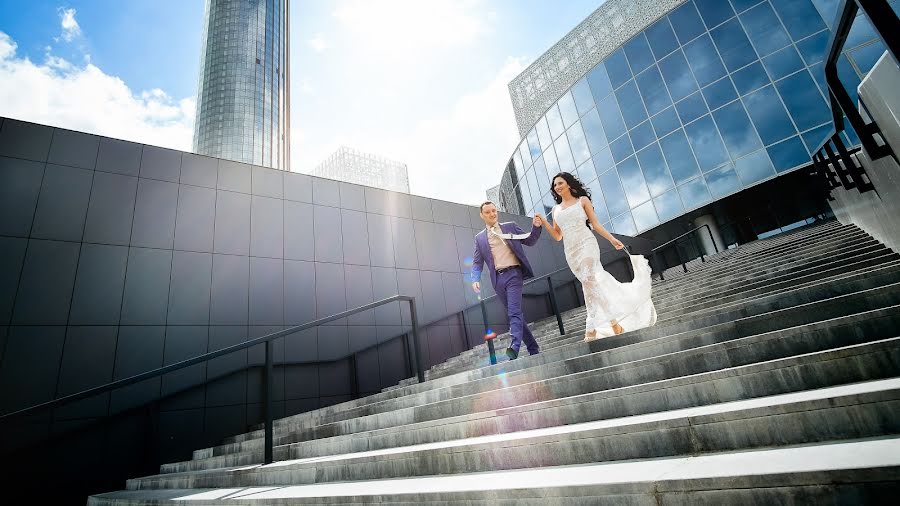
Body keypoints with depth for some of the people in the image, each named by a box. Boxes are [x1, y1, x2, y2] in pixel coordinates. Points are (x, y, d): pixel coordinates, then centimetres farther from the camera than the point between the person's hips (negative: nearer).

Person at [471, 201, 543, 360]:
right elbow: (477, 262, 10)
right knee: (513, 314, 7)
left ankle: (515, 347, -27)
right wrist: (475, 279, -7)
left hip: (513, 274, -3)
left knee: (514, 312, -18)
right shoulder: (479, 237, 12)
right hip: (498, 279, 3)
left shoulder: (510, 226, 10)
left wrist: (536, 227, -8)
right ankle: (533, 349, 18)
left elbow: (529, 241, 10)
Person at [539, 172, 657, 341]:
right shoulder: (556, 209, 17)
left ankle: (592, 328, -16)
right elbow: (558, 236, 14)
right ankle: (613, 321, 8)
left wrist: (612, 239, -3)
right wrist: (544, 223, 2)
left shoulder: (582, 200, 8)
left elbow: (595, 225, 5)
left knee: (590, 280, -18)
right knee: (592, 282, 1)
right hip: (571, 252, 4)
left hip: (586, 244, -4)